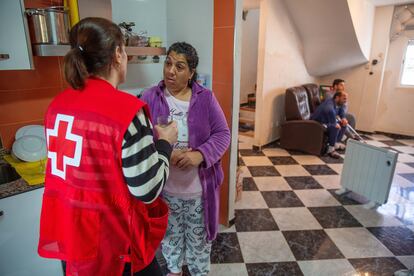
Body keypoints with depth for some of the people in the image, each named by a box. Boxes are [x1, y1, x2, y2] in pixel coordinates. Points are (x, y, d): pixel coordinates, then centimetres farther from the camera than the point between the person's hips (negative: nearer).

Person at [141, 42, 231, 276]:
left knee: (199, 235, 20)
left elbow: (223, 134, -7)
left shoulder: (206, 98, -5)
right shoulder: (150, 98, -6)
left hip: (200, 186, 0)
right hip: (165, 186, 1)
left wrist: (200, 155, -24)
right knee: (170, 233, 22)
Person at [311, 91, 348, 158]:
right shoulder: (329, 103, -28)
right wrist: (335, 123, -39)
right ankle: (331, 149, -21)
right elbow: (330, 111, -53)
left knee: (343, 124, 12)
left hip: (326, 122, 10)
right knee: (335, 127, -31)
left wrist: (343, 118, 4)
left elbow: (341, 111, 25)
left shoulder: (339, 104, 1)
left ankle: (336, 143, 17)